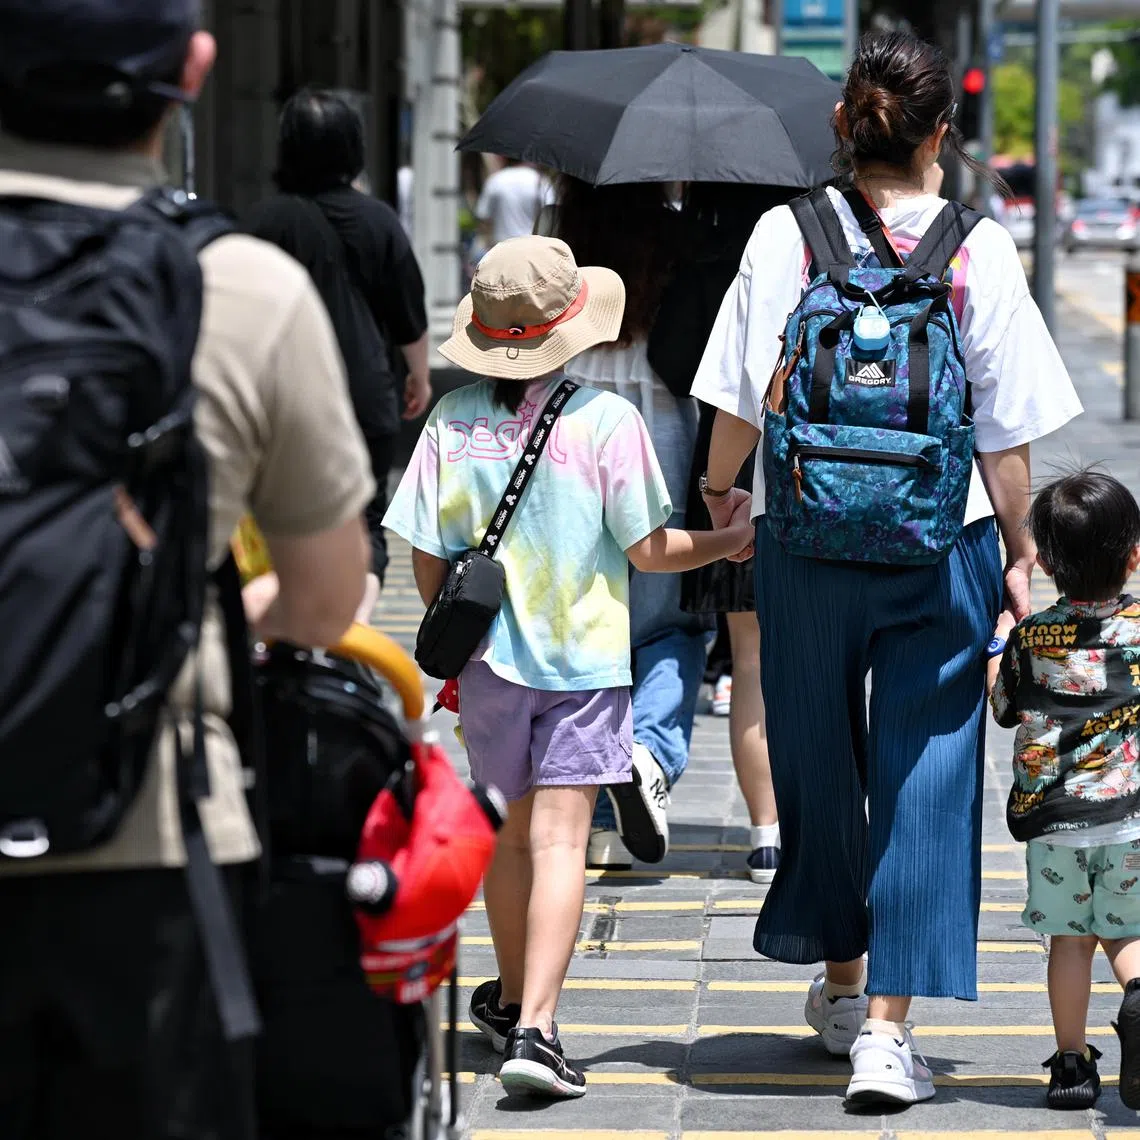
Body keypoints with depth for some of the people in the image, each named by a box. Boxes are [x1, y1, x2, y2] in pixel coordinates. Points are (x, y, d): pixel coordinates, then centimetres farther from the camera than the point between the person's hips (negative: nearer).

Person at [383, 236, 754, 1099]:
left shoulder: (452, 421, -2)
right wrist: (731, 541, 12)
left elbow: (427, 560, 1)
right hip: (584, 657, -4)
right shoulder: (607, 421, -11)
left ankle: (510, 996, 36)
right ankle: (533, 1028, -17)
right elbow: (648, 552, -6)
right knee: (559, 840, -7)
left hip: (490, 660, 4)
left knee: (517, 828, 21)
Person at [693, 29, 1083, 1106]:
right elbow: (1006, 430, -4)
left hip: (804, 541, 2)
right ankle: (887, 1028, -3)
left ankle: (840, 983, 33)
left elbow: (744, 401, -3)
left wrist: (719, 489, 17)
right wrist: (1020, 551, 8)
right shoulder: (981, 250, -6)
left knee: (820, 763, 17)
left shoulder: (784, 234, -4)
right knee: (924, 777, 3)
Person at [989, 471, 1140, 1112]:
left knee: (1070, 940, 11)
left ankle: (1073, 1061, 12)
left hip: (1053, 816, 0)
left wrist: (997, 644, 26)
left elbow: (1004, 708, 12)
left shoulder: (1031, 637, -3)